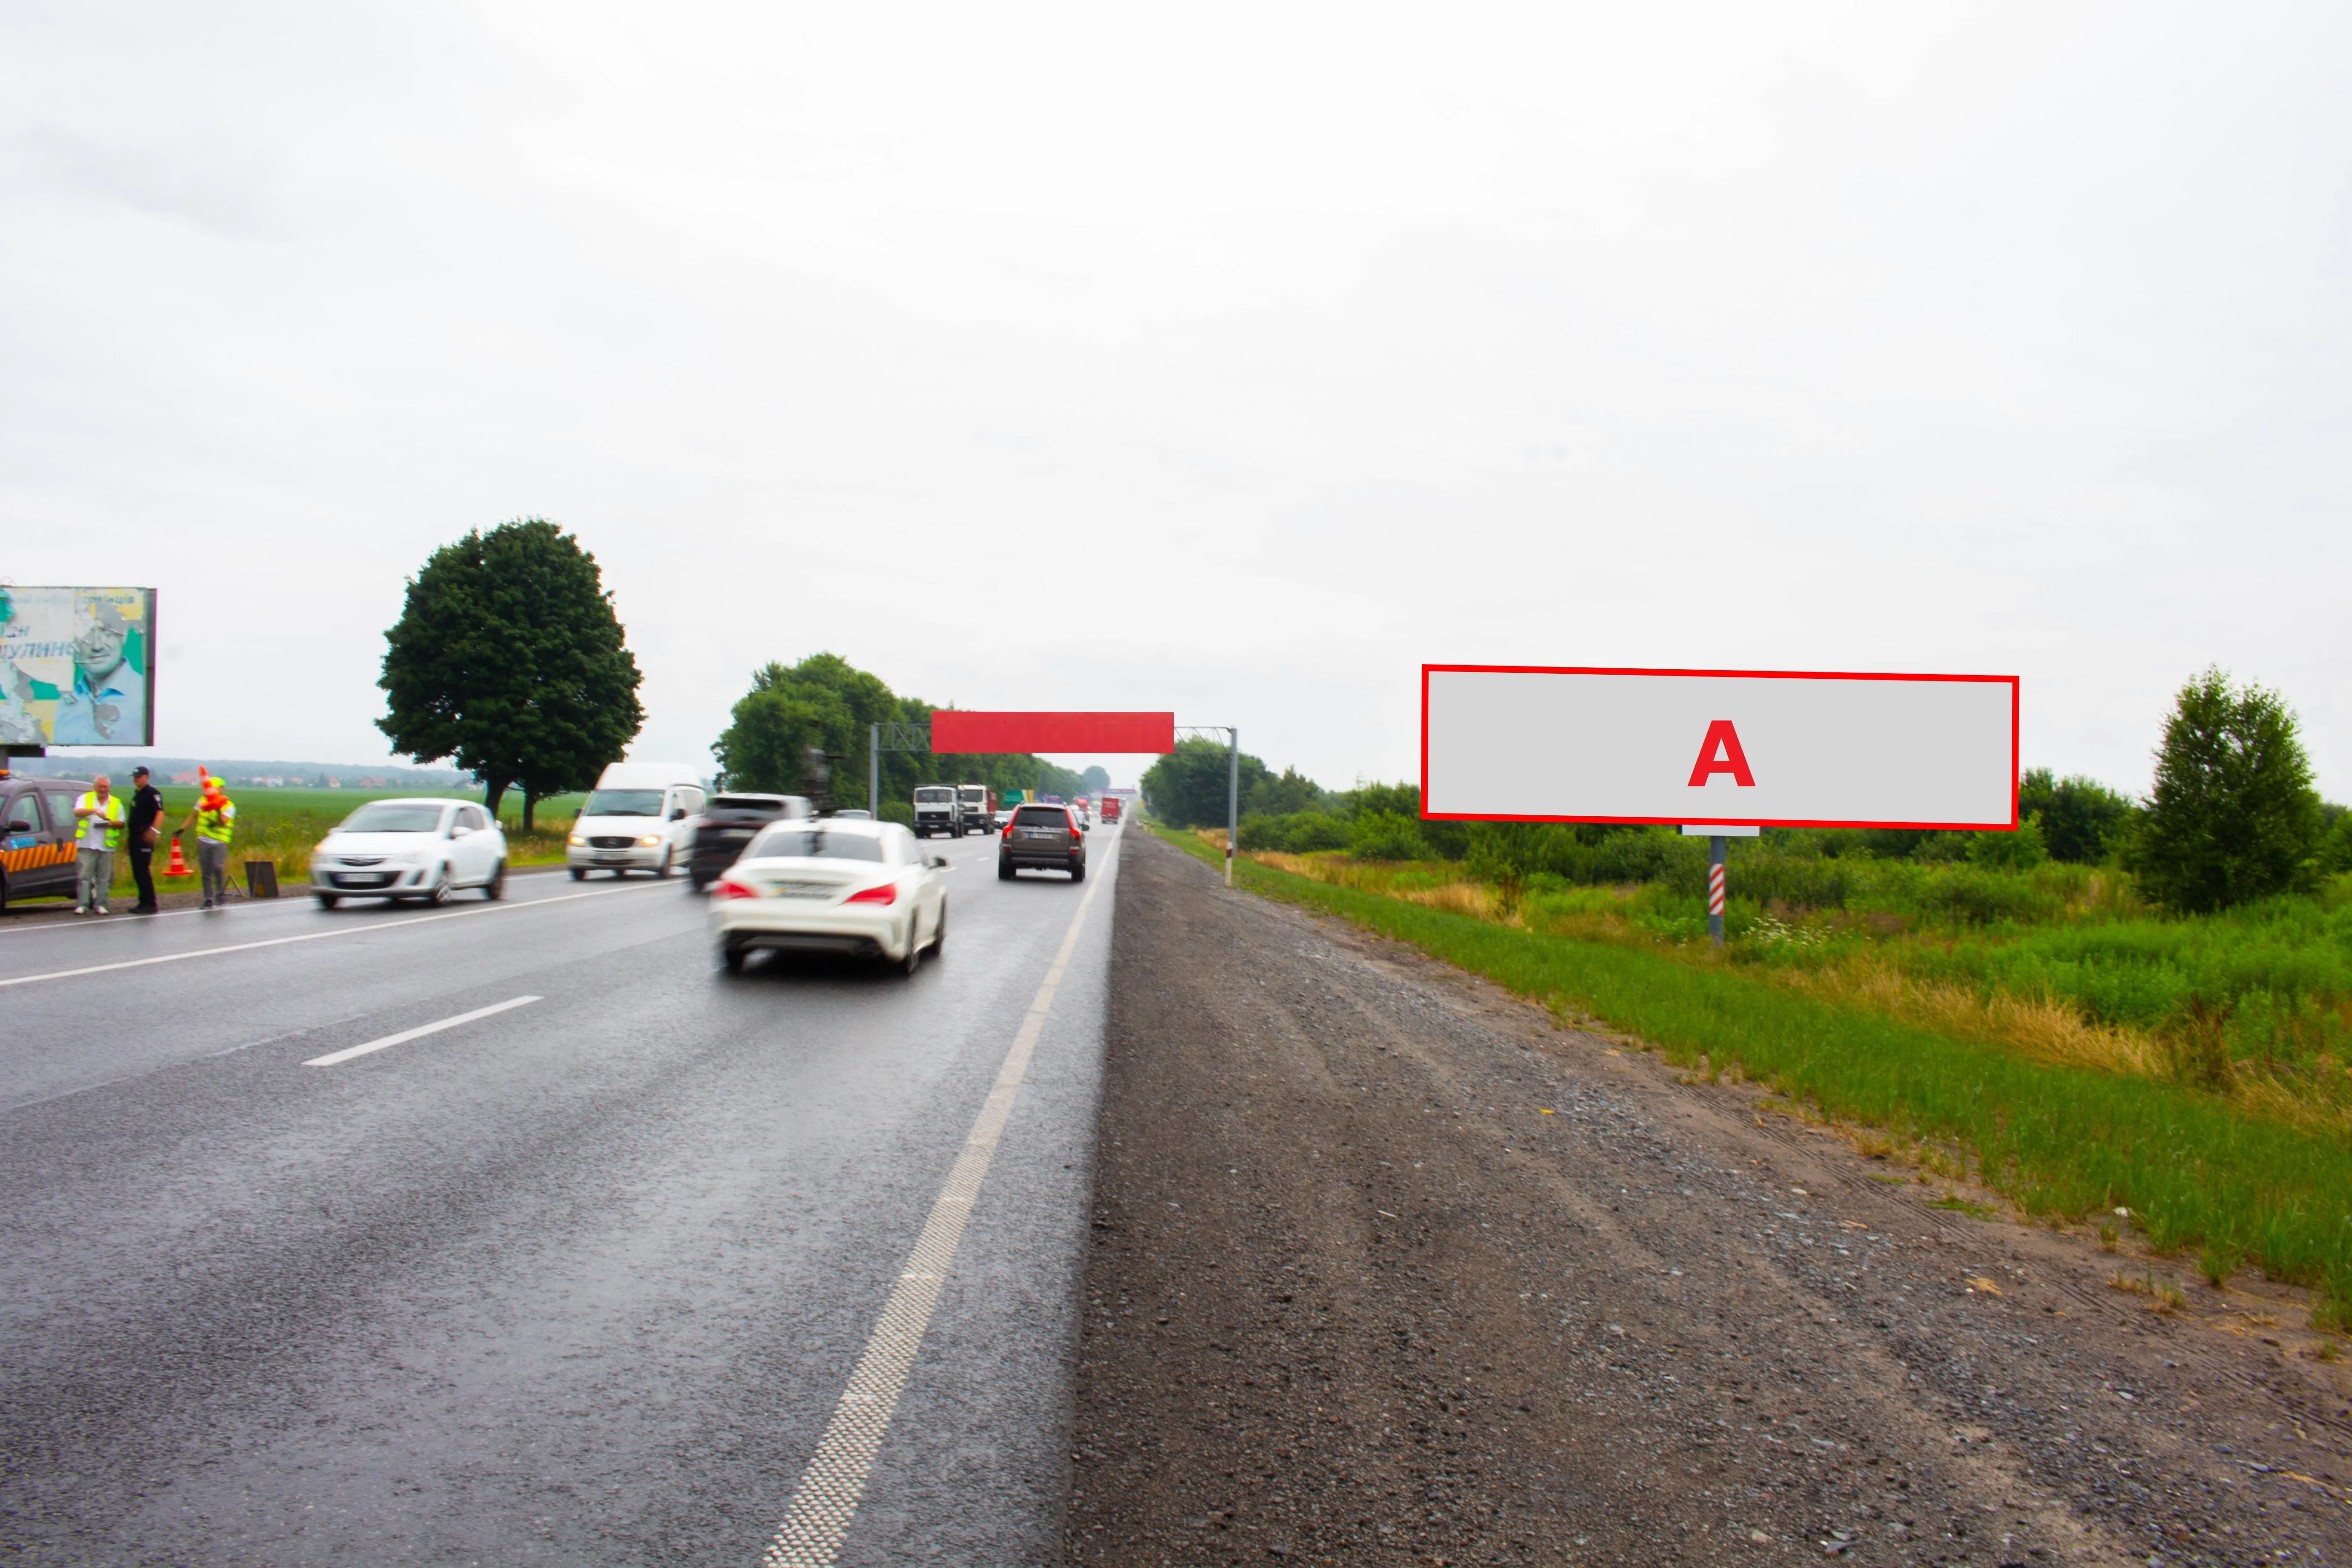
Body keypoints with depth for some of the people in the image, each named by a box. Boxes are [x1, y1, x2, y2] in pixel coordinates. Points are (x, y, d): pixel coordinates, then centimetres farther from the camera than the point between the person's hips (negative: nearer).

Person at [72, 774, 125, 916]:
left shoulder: (116, 803, 14)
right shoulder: (86, 798, 10)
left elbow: (122, 823, 12)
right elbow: (77, 812, -9)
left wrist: (112, 824, -10)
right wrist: (94, 810, -25)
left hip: (107, 847, 1)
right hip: (87, 845, -1)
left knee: (104, 878, 1)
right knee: (84, 876, -5)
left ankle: (101, 905, 5)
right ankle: (82, 905, -4)